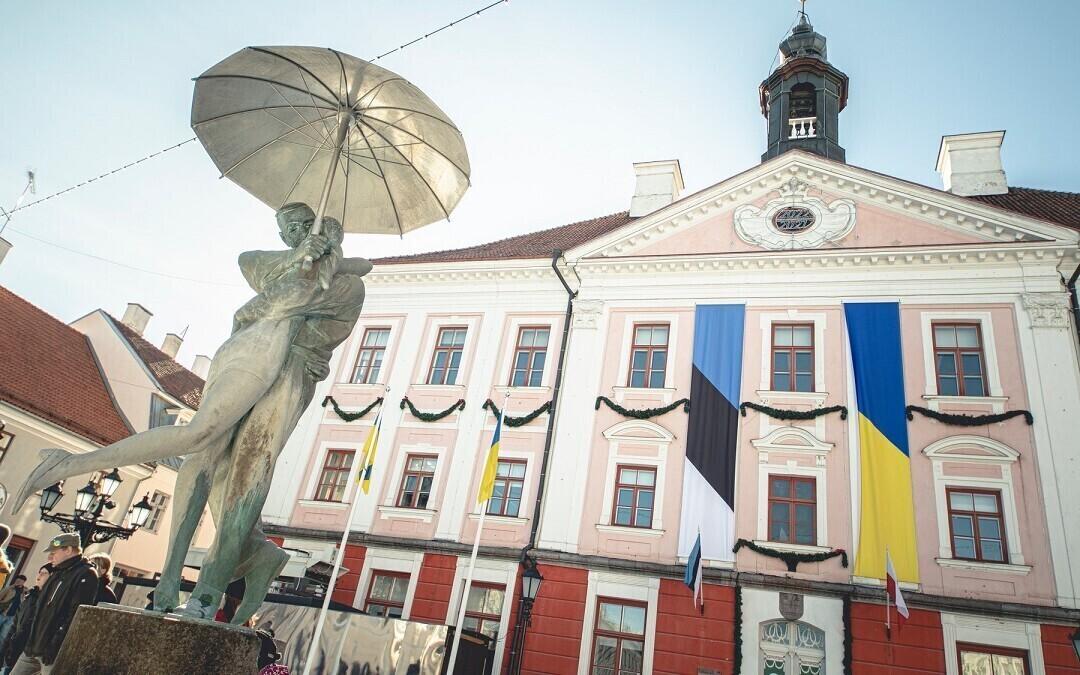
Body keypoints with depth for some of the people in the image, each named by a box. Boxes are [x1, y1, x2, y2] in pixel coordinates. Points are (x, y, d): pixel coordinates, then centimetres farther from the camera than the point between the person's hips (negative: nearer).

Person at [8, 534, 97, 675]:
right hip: (33, 647, 9)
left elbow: (76, 616, -21)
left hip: (53, 652, -9)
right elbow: (42, 609, 21)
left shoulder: (86, 575, -14)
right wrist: (31, 641, 14)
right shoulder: (58, 573, 16)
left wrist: (53, 649, -22)